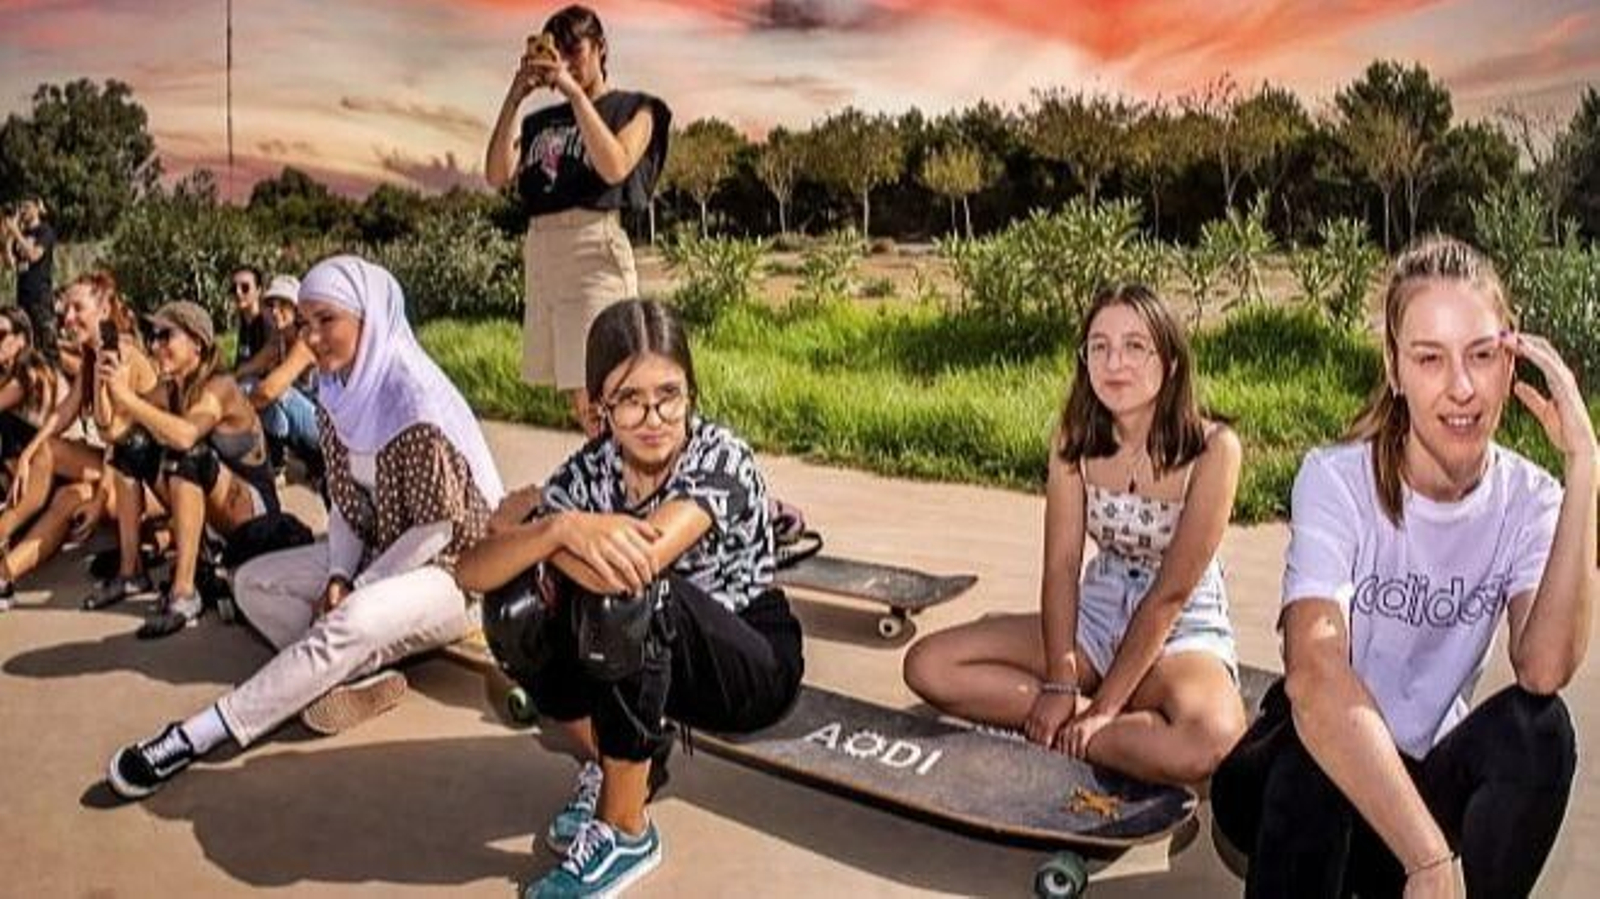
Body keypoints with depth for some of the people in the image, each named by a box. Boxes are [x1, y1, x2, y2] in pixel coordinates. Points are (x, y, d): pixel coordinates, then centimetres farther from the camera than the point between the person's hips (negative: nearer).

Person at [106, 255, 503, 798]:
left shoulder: (418, 402, -23)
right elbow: (347, 500, 7)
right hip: (377, 556, 9)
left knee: (349, 623, -34)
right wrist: (339, 576, -8)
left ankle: (196, 737, -30)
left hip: (445, 568, -9)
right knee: (252, 581, 0)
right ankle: (360, 672, -18)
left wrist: (357, 588, -15)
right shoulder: (339, 394, 0)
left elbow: (437, 527, -20)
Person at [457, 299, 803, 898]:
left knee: (628, 592, -33)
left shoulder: (721, 458, -24)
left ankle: (625, 831, -17)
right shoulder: (591, 471, -10)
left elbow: (640, 562, -41)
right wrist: (555, 528, -40)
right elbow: (473, 572, -20)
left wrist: (530, 524, -25)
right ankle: (608, 765, 4)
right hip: (654, 665, 5)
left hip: (757, 669, -4)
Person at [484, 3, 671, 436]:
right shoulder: (540, 121, 18)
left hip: (595, 248, -6)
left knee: (594, 397, -14)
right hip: (540, 253, 6)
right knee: (578, 399, 9)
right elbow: (497, 176, 3)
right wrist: (514, 97, -1)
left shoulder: (633, 108, 7)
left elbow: (614, 167, -12)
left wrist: (575, 92, -12)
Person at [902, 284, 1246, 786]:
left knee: (1209, 741, -39)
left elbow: (1171, 592, -19)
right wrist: (1059, 685, -18)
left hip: (1185, 634, -4)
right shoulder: (1074, 439, -5)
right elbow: (1061, 567, -9)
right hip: (1095, 619, 4)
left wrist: (1102, 708, -20)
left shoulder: (1212, 449, -19)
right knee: (927, 666, -12)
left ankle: (1061, 734, -14)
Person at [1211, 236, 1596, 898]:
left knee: (1535, 727, -26)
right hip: (1297, 779, -3)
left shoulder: (1528, 500, -7)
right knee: (1319, 744, -36)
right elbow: (1314, 675, -36)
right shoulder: (1336, 479, -18)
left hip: (1430, 779, 3)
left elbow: (1544, 671, -28)